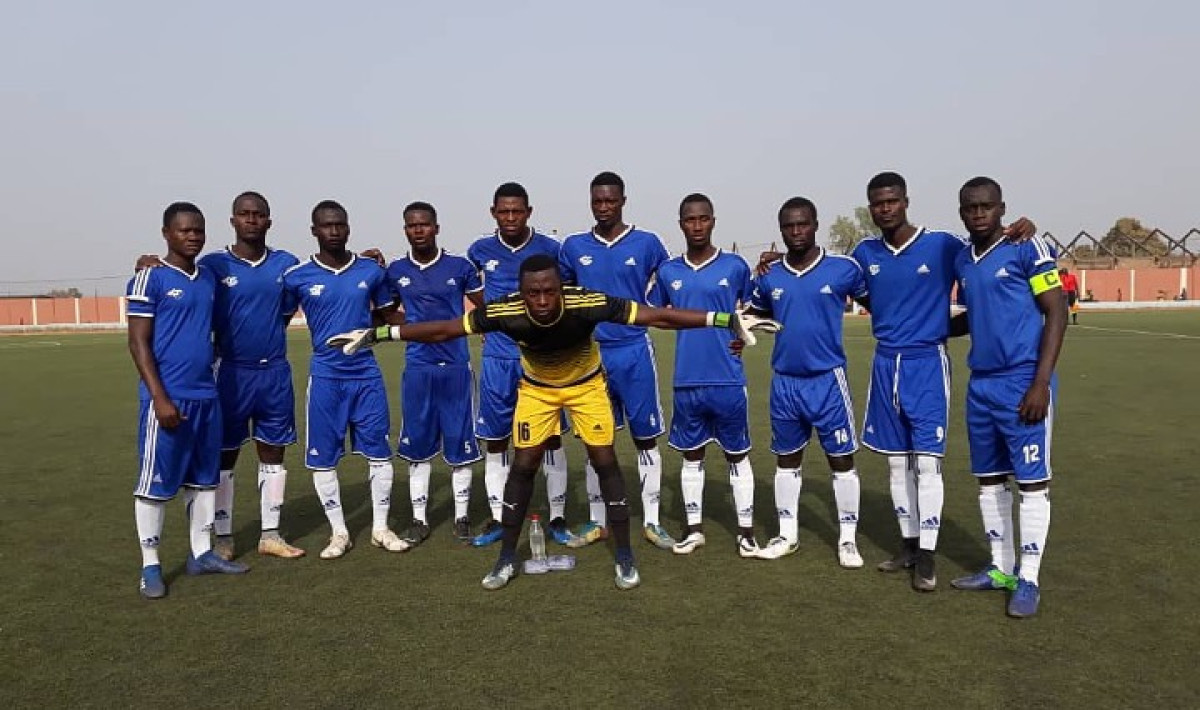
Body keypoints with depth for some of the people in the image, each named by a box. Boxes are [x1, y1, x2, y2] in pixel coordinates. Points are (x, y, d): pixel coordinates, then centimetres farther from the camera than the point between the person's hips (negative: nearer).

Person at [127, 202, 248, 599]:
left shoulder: (209, 278, 13)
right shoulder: (149, 279, -6)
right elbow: (138, 344, -9)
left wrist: (208, 387, 15)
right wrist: (160, 398, -16)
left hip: (207, 395, 7)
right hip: (168, 398, -6)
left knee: (204, 478, 13)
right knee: (156, 482, 2)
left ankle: (202, 554, 24)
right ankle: (150, 566, 13)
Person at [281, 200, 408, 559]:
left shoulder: (372, 271, 1)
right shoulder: (297, 277, -3)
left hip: (367, 374, 1)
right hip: (325, 377, -1)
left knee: (379, 452, 5)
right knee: (322, 458, 5)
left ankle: (381, 528, 21)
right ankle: (339, 533, 21)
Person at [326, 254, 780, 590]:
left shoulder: (588, 304, -36)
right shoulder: (506, 312, -32)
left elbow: (658, 316, -30)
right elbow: (443, 330, -21)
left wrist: (727, 320, -31)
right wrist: (377, 334, -20)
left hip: (586, 383, -1)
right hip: (536, 387, 1)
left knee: (605, 462, -4)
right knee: (523, 466, -1)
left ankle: (624, 557, 9)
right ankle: (507, 559, 14)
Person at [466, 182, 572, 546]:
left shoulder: (550, 248, -3)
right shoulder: (480, 250, 4)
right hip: (497, 357, 2)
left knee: (550, 435, 2)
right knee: (494, 437, 6)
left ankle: (557, 518, 14)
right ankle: (497, 518, 18)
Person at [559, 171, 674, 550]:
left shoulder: (647, 244, -1)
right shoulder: (574, 247, 5)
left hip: (634, 351, -1)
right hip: (591, 353, 2)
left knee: (646, 437, 4)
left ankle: (651, 520, 16)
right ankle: (596, 520, 21)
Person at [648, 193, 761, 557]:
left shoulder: (735, 266, -2)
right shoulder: (667, 271, 4)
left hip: (728, 380, -2)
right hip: (687, 381, 2)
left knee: (737, 454, 8)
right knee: (691, 454, 13)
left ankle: (746, 530, 18)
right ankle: (694, 527, 25)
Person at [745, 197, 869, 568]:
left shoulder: (844, 269, -7)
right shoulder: (768, 277, 2)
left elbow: (875, 304, 7)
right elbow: (753, 315, 18)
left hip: (828, 378, -3)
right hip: (784, 381, 3)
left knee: (841, 458, 4)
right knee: (787, 458, 13)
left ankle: (848, 539, 18)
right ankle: (787, 534, 26)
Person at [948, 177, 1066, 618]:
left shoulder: (1027, 248, -7)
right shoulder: (962, 262, 11)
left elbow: (1056, 313, -10)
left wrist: (1040, 382, -16)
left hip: (1023, 383, -7)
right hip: (980, 385, 7)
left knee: (1031, 480, 0)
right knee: (989, 479, 11)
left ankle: (1028, 580, 9)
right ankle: (1001, 568, 23)